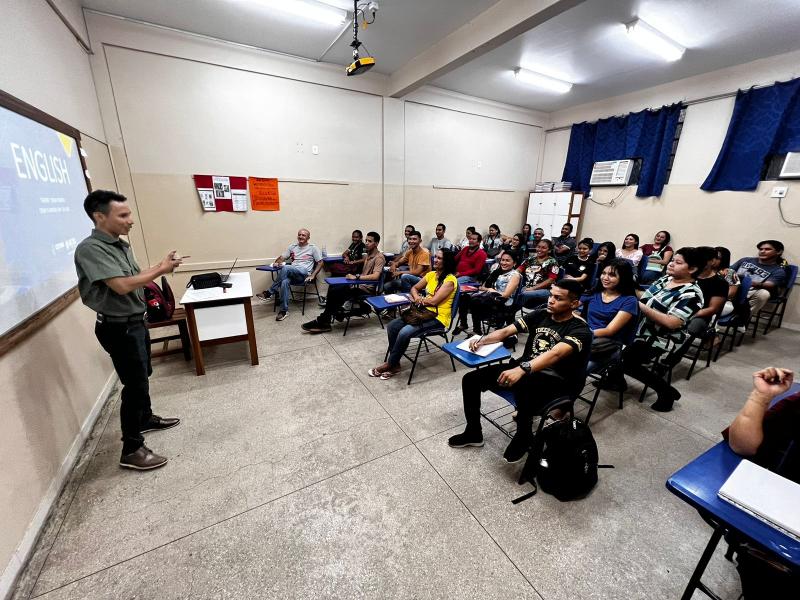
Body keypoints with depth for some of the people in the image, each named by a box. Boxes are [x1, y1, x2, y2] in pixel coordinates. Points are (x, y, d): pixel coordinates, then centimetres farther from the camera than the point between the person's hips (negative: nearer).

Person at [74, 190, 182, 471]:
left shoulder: (120, 244, 8)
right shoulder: (90, 249, -21)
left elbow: (135, 278, 11)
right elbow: (122, 285, -29)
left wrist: (160, 266, -5)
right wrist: (160, 270, -20)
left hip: (135, 321, 9)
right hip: (118, 328, -9)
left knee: (142, 376, 23)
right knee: (135, 385, -3)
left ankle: (145, 418, 43)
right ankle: (131, 450, 11)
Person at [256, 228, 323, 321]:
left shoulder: (313, 248, 11)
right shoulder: (292, 247, 23)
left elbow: (320, 263, 6)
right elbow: (282, 257, 19)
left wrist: (312, 275, -7)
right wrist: (276, 263, -6)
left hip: (304, 273, -3)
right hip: (291, 273, 4)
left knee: (286, 268, -34)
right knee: (285, 282, -35)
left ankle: (269, 293, -24)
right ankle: (284, 310, -28)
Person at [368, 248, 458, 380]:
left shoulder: (450, 280, -13)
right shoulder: (431, 274, 11)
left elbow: (434, 301, -19)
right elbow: (414, 288, 16)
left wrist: (418, 299, -3)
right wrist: (417, 297, -7)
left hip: (438, 318, -8)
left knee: (404, 332, -27)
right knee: (392, 326, -9)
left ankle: (390, 364, -5)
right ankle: (395, 364, -1)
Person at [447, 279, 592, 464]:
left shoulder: (580, 329, -12)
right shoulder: (540, 315, 6)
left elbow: (555, 354, -32)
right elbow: (506, 331, 2)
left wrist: (522, 369, -48)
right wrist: (482, 340, -17)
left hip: (555, 381, -6)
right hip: (526, 370, 6)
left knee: (523, 386, -42)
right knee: (470, 379, -5)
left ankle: (523, 436, -10)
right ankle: (473, 432, 16)